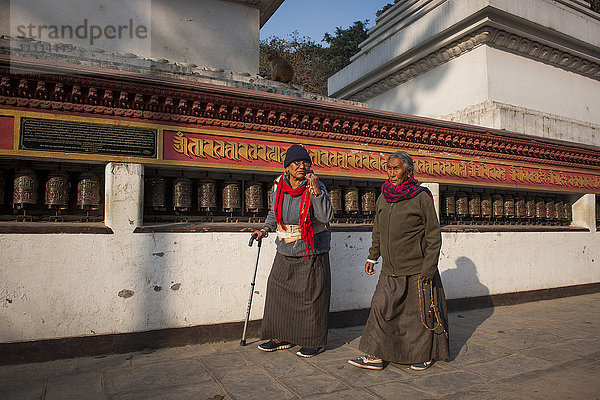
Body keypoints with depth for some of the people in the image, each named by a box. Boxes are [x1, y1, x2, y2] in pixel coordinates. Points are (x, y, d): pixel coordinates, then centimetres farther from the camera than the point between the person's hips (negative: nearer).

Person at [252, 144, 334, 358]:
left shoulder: (315, 186, -11)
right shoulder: (278, 186, 3)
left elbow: (326, 216, -23)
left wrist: (315, 190, -28)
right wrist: (265, 229, 6)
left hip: (312, 253, -5)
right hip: (285, 252, 5)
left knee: (311, 295, 1)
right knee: (277, 290, 9)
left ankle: (314, 341, 18)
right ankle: (282, 337, 27)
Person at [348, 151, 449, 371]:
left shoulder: (421, 198, -10)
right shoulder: (383, 198, 6)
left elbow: (434, 236, -9)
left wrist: (427, 269, -12)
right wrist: (373, 257, 14)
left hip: (416, 270, -5)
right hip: (390, 270, 5)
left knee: (421, 313, 9)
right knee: (381, 308, 2)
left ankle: (426, 354, 30)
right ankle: (375, 356, 12)